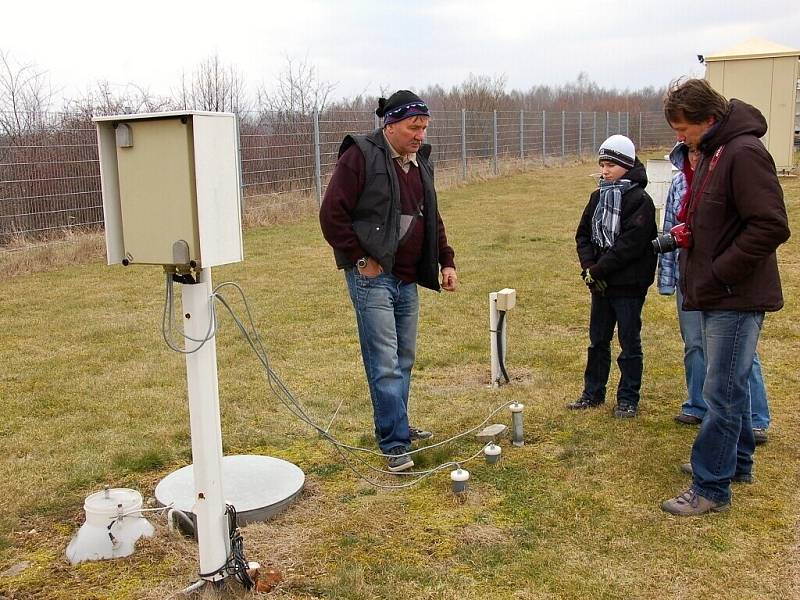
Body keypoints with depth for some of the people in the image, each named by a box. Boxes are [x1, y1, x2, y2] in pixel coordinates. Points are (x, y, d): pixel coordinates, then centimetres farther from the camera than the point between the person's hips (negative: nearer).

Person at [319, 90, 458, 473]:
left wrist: (446, 261, 12)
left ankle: (394, 426, 28)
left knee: (404, 359, 14)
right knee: (385, 363, -7)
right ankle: (395, 444, -1)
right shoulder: (360, 157, -11)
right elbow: (332, 214, -13)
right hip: (372, 277, -8)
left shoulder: (420, 162, 14)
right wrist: (360, 260, -13)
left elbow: (432, 219, 22)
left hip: (408, 280, 8)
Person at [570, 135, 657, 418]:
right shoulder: (598, 196, 9)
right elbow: (583, 234, 9)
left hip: (629, 285, -7)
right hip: (601, 284, 7)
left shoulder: (640, 200, -13)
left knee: (629, 343, 5)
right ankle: (593, 392, 28)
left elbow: (630, 244, -20)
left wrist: (598, 270, -18)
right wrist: (588, 266, -8)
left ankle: (628, 399, 16)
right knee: (597, 341, 15)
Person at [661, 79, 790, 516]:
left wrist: (718, 275, -21)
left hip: (736, 297, -10)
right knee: (729, 385, 20)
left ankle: (711, 488, 6)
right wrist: (690, 230, 6)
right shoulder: (712, 153, 12)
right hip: (717, 296, 10)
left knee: (722, 392, -3)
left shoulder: (744, 153, -19)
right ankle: (737, 461, 35)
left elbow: (771, 227, -24)